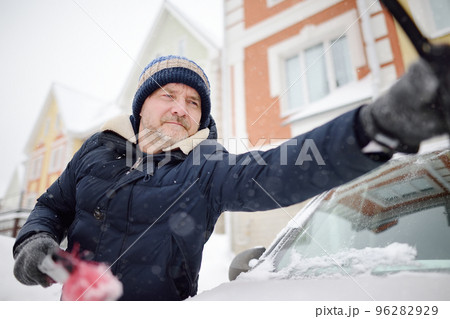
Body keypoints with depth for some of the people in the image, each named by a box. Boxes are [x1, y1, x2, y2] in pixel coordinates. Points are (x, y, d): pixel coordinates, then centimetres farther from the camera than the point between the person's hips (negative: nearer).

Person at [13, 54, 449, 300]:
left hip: (158, 300, -3)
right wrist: (34, 241, -13)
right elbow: (53, 205, 10)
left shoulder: (209, 169, -14)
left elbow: (278, 171, -33)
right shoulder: (99, 148, -1)